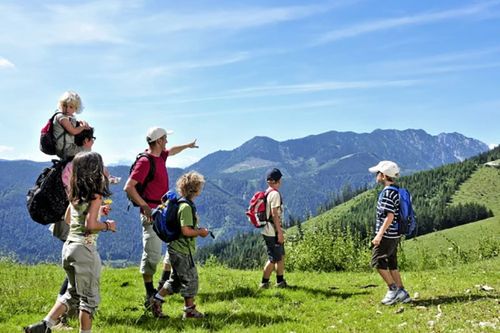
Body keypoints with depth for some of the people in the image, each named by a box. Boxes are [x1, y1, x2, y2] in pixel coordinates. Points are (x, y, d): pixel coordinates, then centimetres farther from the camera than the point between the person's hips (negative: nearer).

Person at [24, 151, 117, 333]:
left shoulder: (75, 195, 10)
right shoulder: (95, 195, -13)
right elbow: (91, 225, -22)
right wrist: (107, 225, -4)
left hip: (69, 245, 8)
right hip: (84, 248, -8)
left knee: (73, 294, 21)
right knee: (89, 297, 5)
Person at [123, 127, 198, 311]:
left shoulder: (160, 156, 10)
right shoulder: (145, 161, -17)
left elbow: (171, 151, 35)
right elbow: (129, 187, -22)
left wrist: (187, 145, 48)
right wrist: (145, 206, -22)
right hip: (152, 212, -10)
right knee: (152, 254, -5)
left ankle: (165, 282, 25)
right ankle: (150, 295, 7)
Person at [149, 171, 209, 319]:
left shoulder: (183, 204, 11)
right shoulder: (186, 207, -20)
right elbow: (186, 231, -26)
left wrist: (198, 230, 13)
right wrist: (200, 232, -12)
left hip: (177, 250, 10)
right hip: (182, 251, -10)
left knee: (176, 280, 17)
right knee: (190, 279, 2)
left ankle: (156, 300, 19)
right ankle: (190, 310, 12)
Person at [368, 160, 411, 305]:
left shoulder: (388, 193, -17)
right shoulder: (396, 191, 13)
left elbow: (390, 216, -22)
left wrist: (379, 234, -21)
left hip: (387, 235, -10)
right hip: (394, 235, 10)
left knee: (377, 261, -1)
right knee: (391, 264, 13)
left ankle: (393, 289, 3)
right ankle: (401, 293, 15)